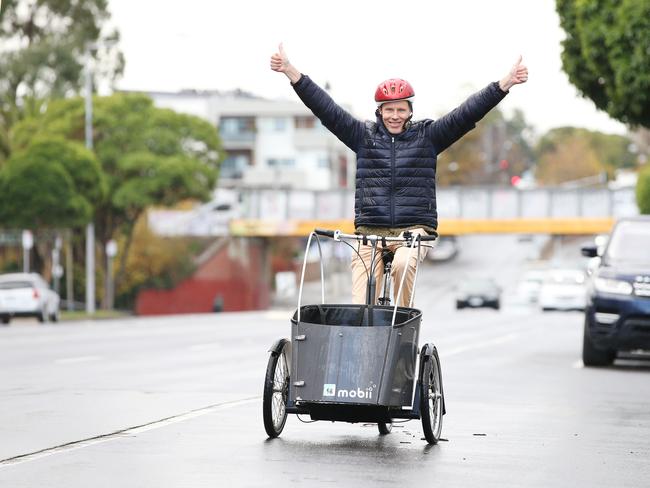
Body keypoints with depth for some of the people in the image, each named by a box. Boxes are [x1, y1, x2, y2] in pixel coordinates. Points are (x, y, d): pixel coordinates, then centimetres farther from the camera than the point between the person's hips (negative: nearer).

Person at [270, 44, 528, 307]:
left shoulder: (427, 136, 7)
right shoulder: (363, 135, 8)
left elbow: (467, 113, -1)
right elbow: (326, 108, 2)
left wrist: (505, 83, -11)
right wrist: (290, 71, -6)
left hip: (414, 229, -1)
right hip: (370, 233, 1)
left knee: (403, 263, -34)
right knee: (361, 308, -11)